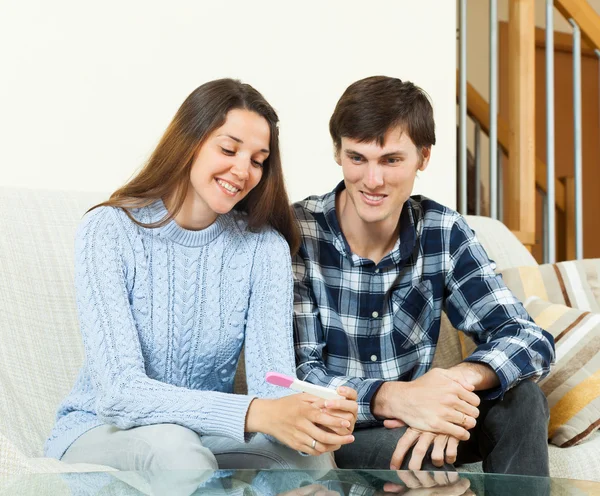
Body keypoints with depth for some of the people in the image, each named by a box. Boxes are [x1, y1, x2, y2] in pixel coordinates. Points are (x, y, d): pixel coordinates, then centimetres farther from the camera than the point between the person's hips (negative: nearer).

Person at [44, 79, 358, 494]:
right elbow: (120, 392, -26)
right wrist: (254, 413, -41)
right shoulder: (109, 230, -16)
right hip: (99, 431, -2)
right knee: (169, 443, -35)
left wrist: (317, 417, -39)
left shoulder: (265, 247, -6)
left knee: (310, 455, -28)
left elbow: (273, 379, -14)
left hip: (206, 435, 2)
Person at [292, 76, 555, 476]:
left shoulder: (444, 232, -5)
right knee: (425, 455, -33)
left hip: (411, 419, 4)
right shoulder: (297, 234, -16)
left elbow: (529, 338, -11)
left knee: (520, 399, -18)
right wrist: (391, 397, -40)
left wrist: (458, 380, -34)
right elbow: (298, 376, -20)